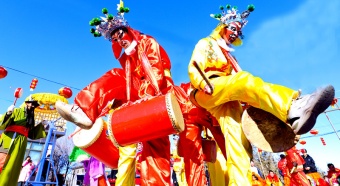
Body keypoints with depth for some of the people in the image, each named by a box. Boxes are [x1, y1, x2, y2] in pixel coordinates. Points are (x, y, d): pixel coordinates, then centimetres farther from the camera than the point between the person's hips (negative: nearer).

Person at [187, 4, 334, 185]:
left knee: (235, 134, -19)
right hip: (208, 94, -6)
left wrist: (249, 98, 6)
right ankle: (293, 108, -50)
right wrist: (203, 86, -24)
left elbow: (236, 84, 23)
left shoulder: (229, 56, 35)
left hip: (226, 99, 6)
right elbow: (193, 68, -5)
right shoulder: (205, 44, 15)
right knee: (243, 79, -31)